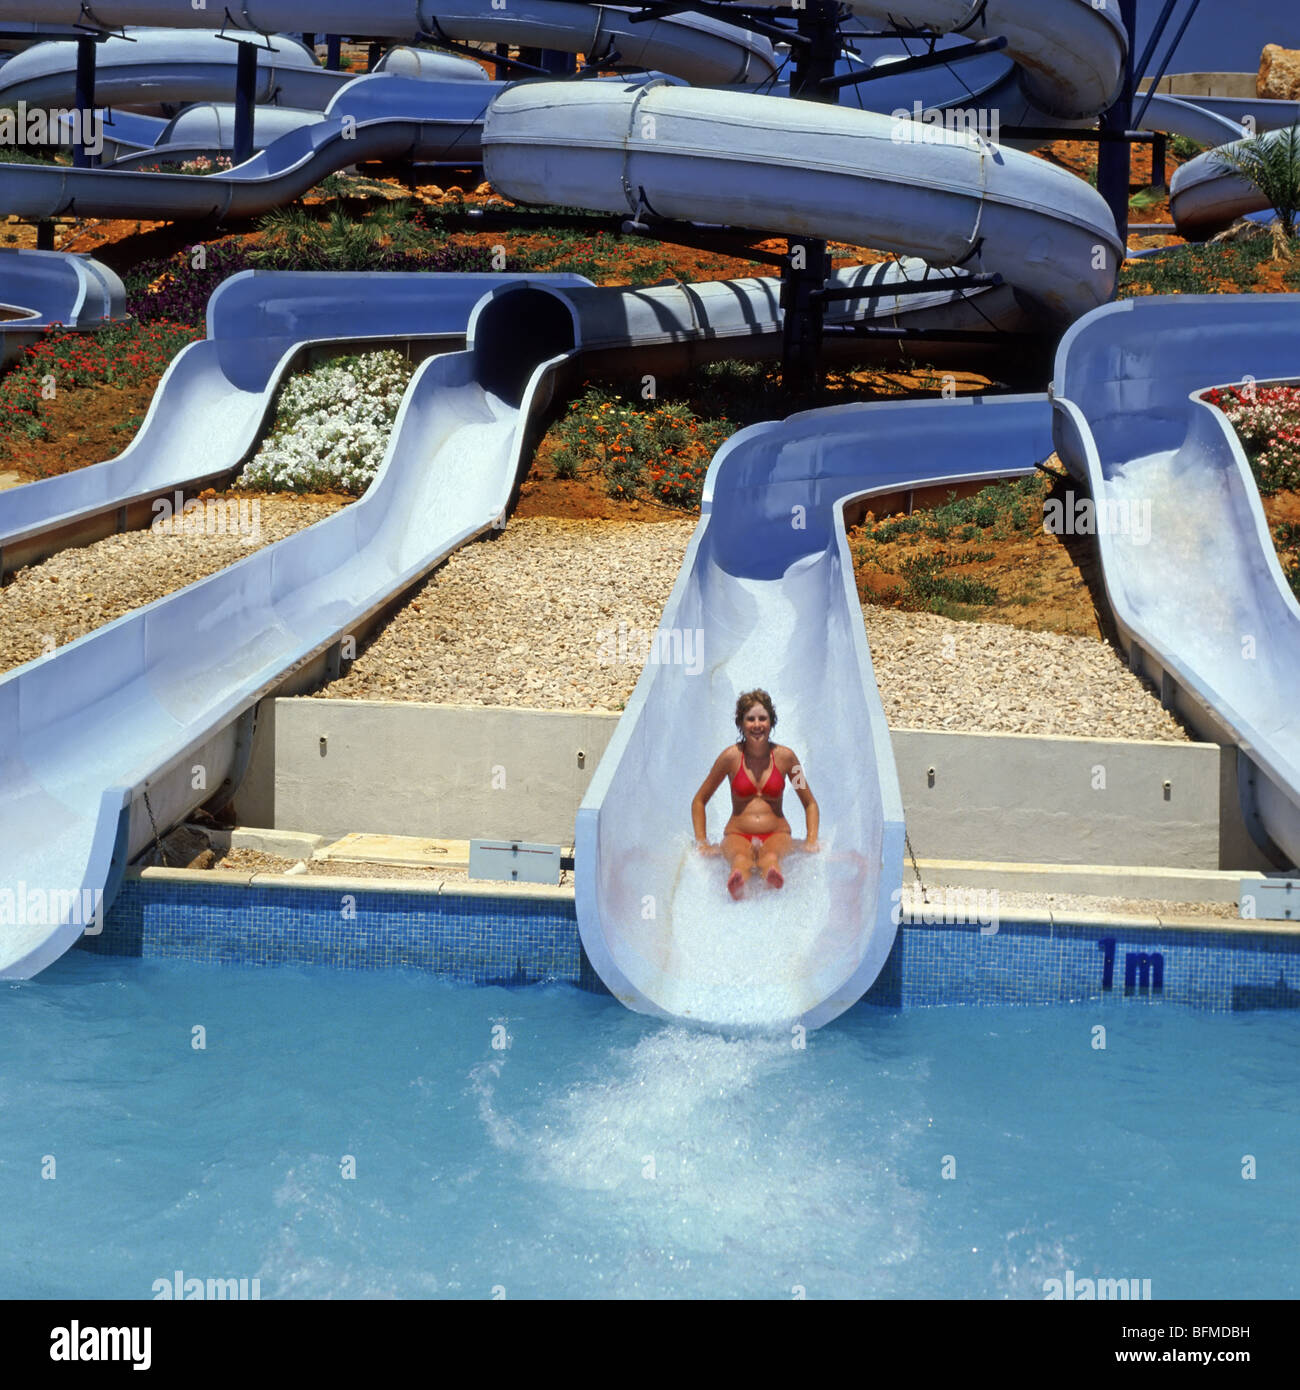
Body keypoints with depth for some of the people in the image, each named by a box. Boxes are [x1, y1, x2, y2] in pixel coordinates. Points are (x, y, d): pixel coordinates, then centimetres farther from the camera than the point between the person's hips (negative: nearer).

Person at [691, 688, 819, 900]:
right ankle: (737, 885, -76)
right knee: (740, 858, -40)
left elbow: (810, 803, 16)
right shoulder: (731, 757, 3)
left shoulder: (784, 756, 6)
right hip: (737, 835, -1)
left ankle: (772, 876, -76)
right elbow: (699, 801, 13)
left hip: (776, 835, 1)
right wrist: (702, 843, 3)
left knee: (771, 856, -39)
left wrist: (811, 842, 2)